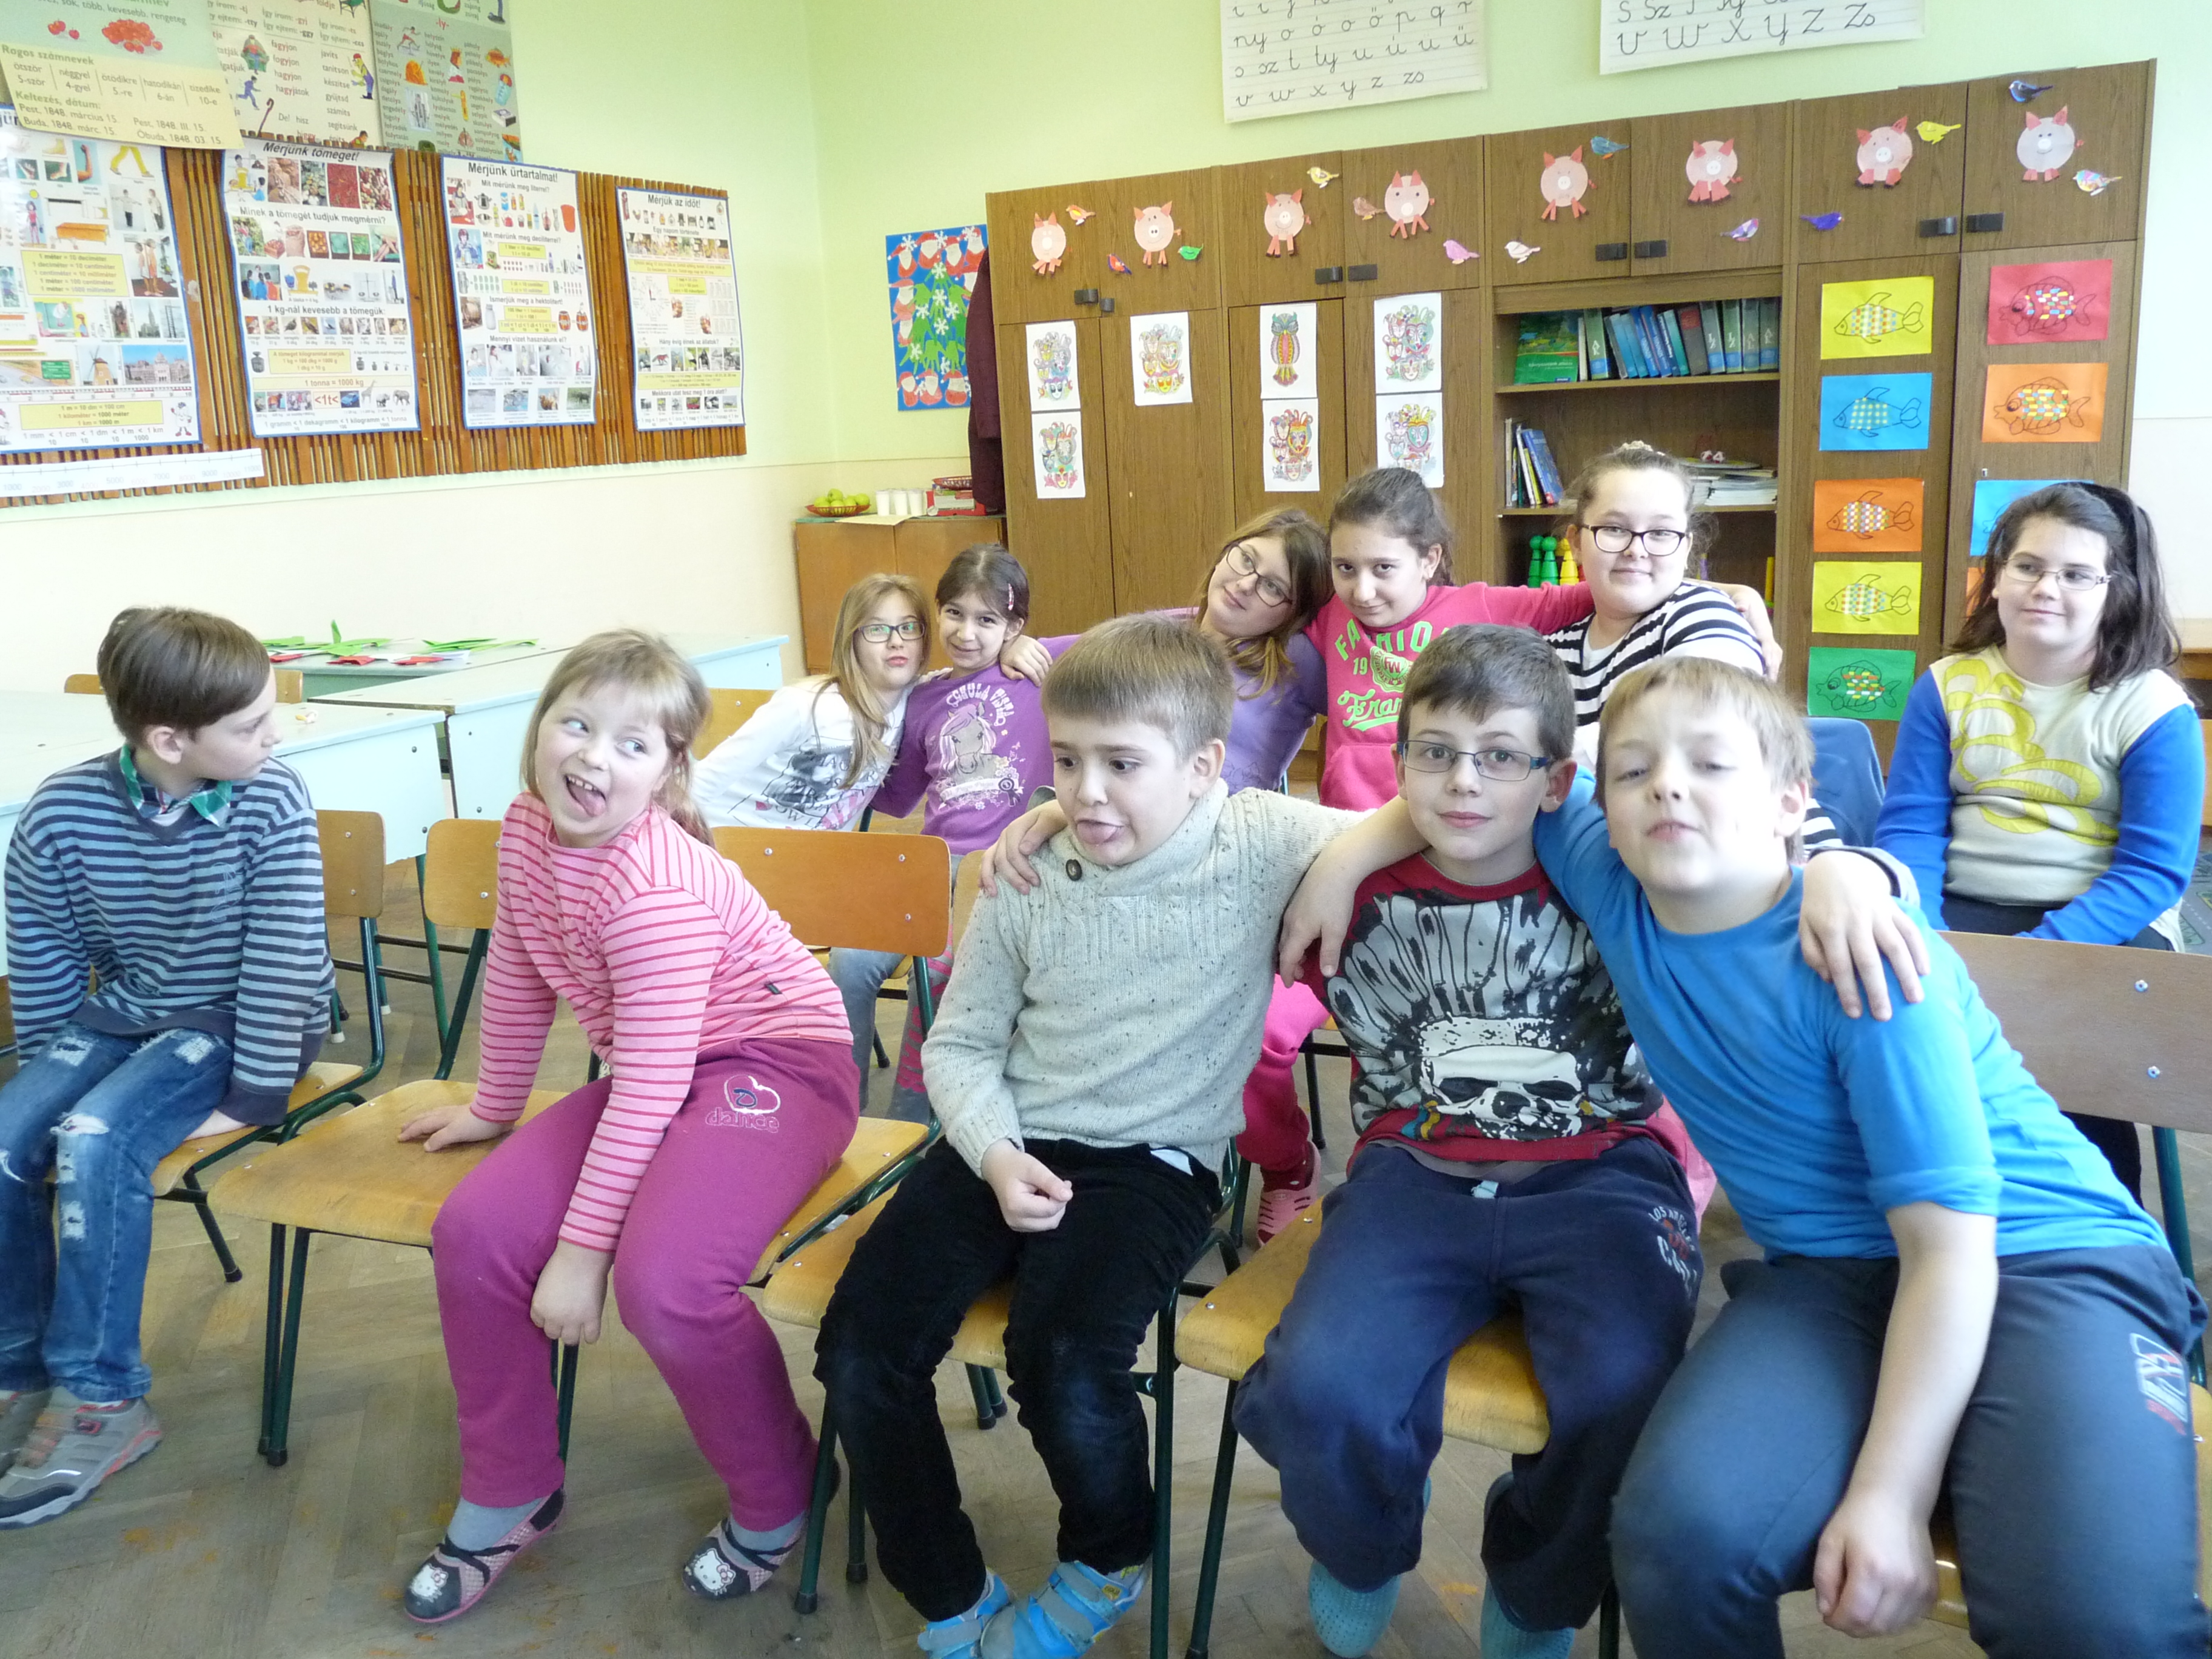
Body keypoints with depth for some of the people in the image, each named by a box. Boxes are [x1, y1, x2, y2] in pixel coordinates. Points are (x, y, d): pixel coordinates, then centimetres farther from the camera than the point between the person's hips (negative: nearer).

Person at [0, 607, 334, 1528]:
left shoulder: (271, 799, -20)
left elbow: (283, 958, -18)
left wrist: (253, 1096, -17)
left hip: (237, 1021, -4)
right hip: (121, 1010, 4)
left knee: (95, 1141, -25)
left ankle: (101, 1398, -12)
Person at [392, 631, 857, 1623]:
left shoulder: (654, 885, -27)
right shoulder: (528, 830, -2)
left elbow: (651, 1086, -26)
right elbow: (516, 977, 14)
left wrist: (582, 1246, -22)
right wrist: (492, 1111, 24)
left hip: (772, 1064, -8)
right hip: (655, 1078, 9)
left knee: (662, 1281, -31)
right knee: (473, 1233, -6)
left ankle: (777, 1503, 0)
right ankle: (508, 1493, 17)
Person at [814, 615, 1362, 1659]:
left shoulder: (1259, 844, -8)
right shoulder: (1028, 878, 1)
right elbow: (960, 1043, 6)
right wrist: (997, 1155, -8)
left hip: (1155, 1160, -4)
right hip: (1011, 1145, 4)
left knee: (1063, 1360, -28)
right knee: (859, 1352, -11)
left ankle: (1109, 1563, 10)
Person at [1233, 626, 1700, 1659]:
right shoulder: (1364, 894, 2)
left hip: (1597, 1177, -1)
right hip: (1418, 1174, 1)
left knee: (1624, 1395, -29)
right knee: (1316, 1387, -24)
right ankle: (1364, 1554, 18)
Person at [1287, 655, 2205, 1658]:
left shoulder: (1860, 964, -20)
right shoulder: (1612, 884, -5)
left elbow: (1951, 1244, -18)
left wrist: (1889, 1496, -21)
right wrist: (1351, 855, 1)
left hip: (2037, 1259, -3)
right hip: (1833, 1271, 4)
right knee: (1681, 1527, -27)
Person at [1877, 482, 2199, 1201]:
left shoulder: (2153, 708, -2)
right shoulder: (1947, 685, 6)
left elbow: (2152, 870, -9)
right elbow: (1909, 827, 1)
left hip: (2103, 925, -2)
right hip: (1963, 913, 2)